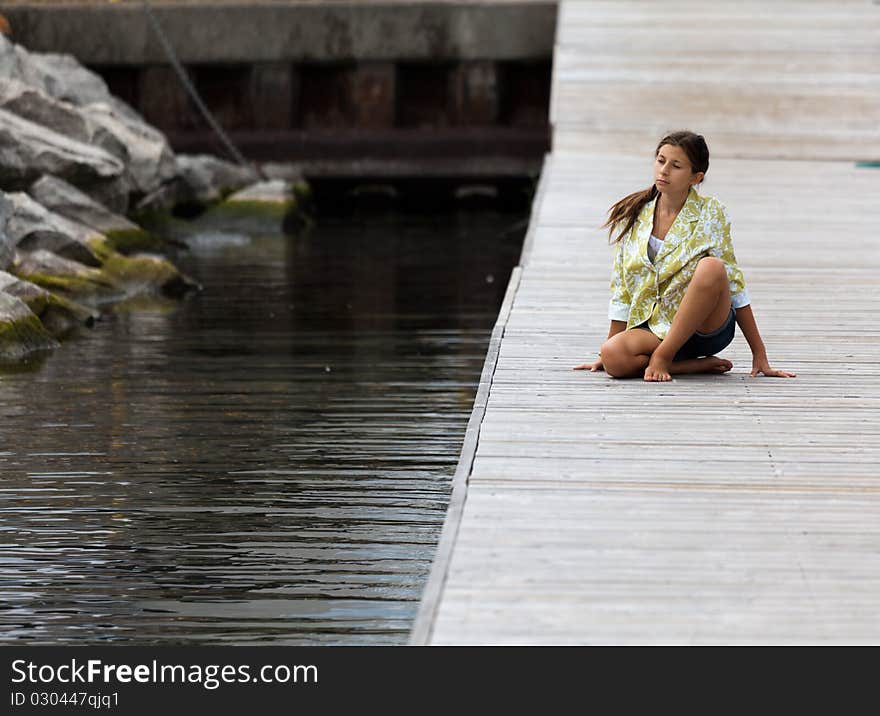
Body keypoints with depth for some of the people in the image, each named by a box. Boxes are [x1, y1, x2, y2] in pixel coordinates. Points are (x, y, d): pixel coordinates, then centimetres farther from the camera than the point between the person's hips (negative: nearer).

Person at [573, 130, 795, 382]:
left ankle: (663, 356, -21)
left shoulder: (710, 212, -3)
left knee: (710, 267, -33)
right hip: (655, 326, 2)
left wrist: (759, 354, -5)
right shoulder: (633, 216, 5)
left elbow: (733, 282, -3)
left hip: (708, 326, -2)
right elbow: (622, 290, 11)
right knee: (613, 357, -31)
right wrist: (606, 353, 11)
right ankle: (701, 365, -11)